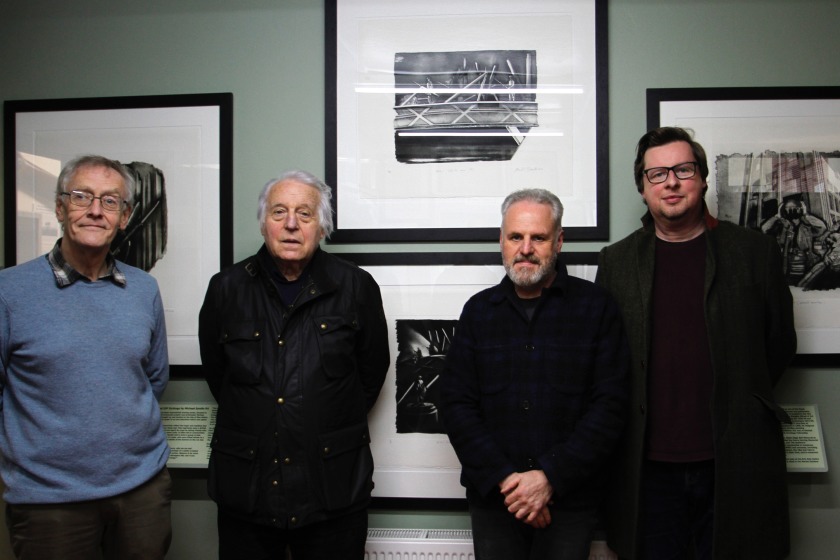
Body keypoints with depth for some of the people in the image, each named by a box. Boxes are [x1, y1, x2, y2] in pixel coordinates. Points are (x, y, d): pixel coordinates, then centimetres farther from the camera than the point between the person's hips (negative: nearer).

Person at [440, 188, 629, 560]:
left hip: (571, 500, -1)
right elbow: (457, 404, -1)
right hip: (493, 499, 2)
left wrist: (550, 477, -15)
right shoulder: (479, 310, 4)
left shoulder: (596, 306, -3)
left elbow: (609, 405, -8)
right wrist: (503, 478, -11)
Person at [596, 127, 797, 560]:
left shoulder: (755, 252, 2)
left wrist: (740, 406, 8)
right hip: (647, 465, 1)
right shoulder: (615, 261, 5)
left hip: (735, 464, 0)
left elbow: (780, 345, 9)